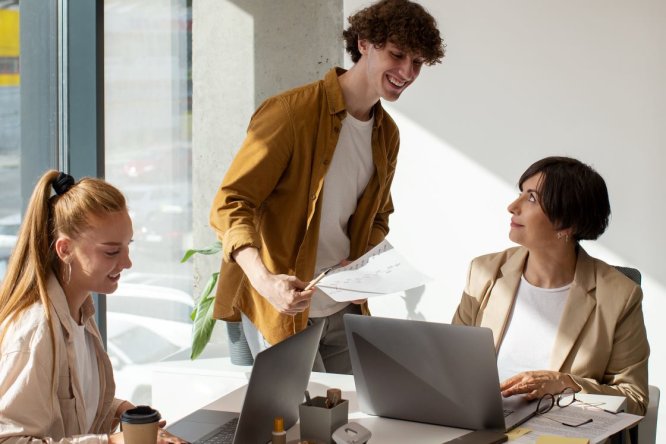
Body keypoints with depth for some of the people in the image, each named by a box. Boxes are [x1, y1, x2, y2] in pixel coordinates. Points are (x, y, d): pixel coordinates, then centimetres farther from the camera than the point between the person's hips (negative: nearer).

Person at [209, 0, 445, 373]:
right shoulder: (291, 112, -14)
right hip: (281, 307, -7)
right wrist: (264, 280, -34)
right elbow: (230, 204, -18)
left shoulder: (388, 134, 9)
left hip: (343, 310, 7)